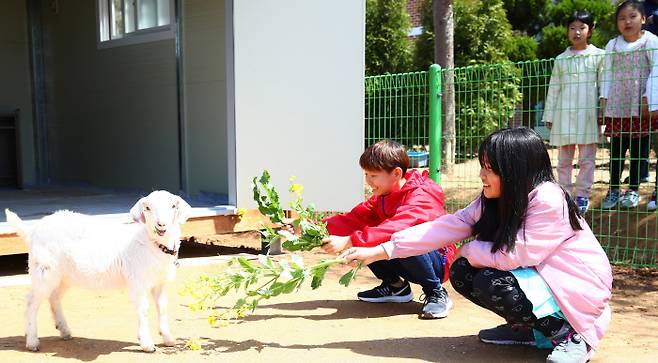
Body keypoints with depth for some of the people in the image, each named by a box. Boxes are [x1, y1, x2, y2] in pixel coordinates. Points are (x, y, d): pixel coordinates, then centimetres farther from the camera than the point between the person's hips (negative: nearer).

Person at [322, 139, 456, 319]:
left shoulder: (422, 197, -24)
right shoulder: (381, 197, 5)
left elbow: (395, 228, -41)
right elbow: (354, 219, -6)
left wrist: (348, 242, -48)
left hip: (438, 262, -7)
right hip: (402, 262, 8)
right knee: (362, 239, -9)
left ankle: (436, 293, -15)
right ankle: (395, 286, 9)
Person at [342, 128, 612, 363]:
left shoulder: (548, 201, -26)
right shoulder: (492, 201, -3)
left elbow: (515, 256, -28)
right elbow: (446, 227, -8)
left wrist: (469, 250, -10)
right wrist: (381, 251, -13)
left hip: (579, 286, -8)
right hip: (539, 276, 8)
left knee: (492, 284, -27)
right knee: (461, 273, -5)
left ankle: (568, 334, -9)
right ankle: (528, 329, 11)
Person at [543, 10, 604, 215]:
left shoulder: (598, 56, 3)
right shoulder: (560, 60, 10)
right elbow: (553, 89, 11)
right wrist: (549, 116, 9)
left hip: (588, 114, -2)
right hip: (564, 114, 2)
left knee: (587, 158, 0)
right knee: (564, 159, 6)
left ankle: (583, 195, 8)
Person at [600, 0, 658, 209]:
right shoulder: (612, 45, 9)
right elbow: (607, 74, 7)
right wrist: (604, 98, -2)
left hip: (641, 106, -2)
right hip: (617, 106, 3)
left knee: (639, 148, 4)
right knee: (616, 148, 6)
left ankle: (634, 190, 13)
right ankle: (614, 189, 14)